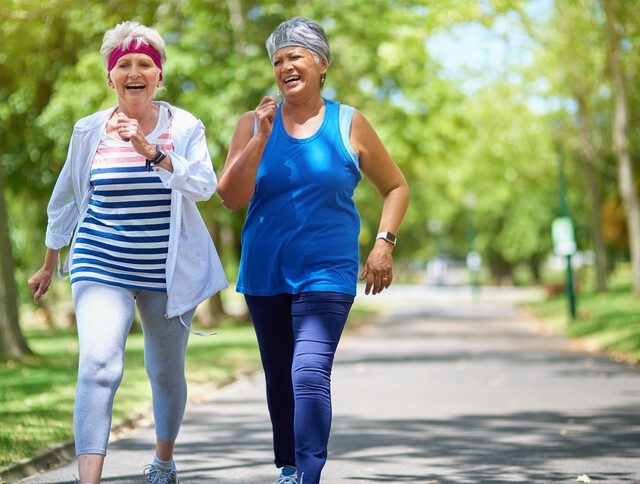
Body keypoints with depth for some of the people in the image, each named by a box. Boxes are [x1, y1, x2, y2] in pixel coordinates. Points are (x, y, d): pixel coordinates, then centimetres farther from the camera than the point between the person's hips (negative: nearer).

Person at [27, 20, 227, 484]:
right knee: (98, 366, -21)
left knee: (167, 373, 15)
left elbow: (204, 185, -19)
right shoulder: (90, 131, 2)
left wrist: (151, 151, -31)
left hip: (169, 274, 1)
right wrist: (49, 265, 21)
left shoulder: (184, 128, -2)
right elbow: (65, 200, 14)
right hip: (102, 269, -1)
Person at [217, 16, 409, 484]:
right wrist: (262, 136, -16)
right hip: (264, 274, 3)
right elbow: (232, 197, -8)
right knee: (279, 377, 14)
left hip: (326, 273, -3)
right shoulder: (254, 123, 3)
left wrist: (384, 243, -2)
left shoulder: (349, 124, 0)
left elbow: (397, 187, 11)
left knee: (310, 373, -20)